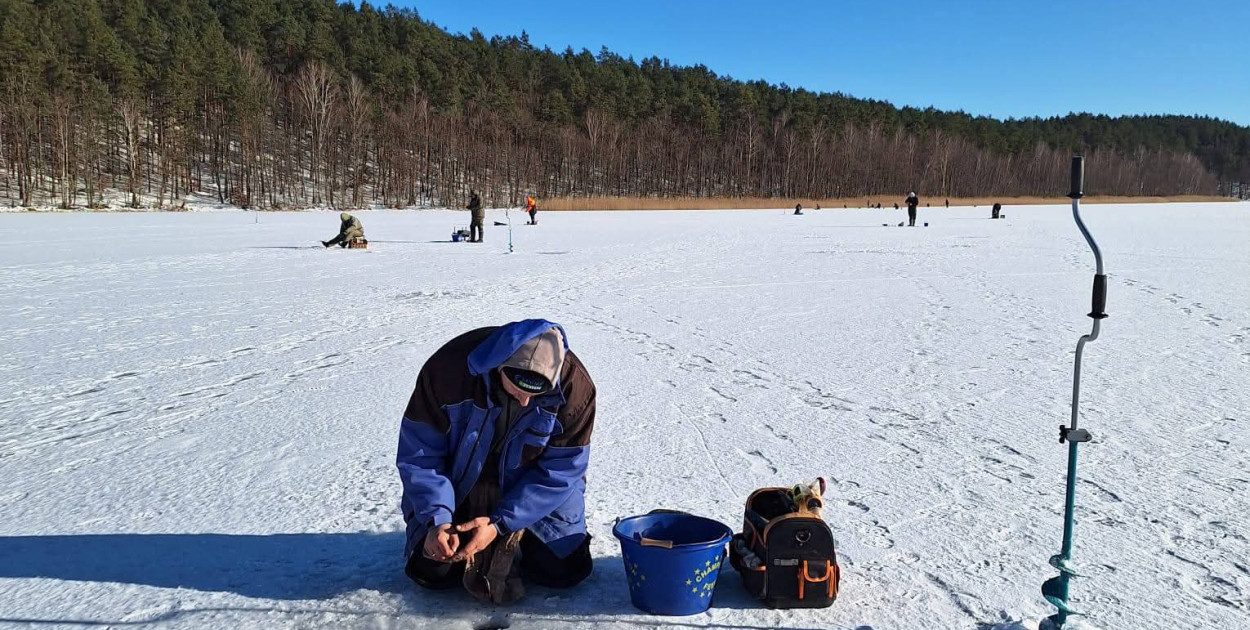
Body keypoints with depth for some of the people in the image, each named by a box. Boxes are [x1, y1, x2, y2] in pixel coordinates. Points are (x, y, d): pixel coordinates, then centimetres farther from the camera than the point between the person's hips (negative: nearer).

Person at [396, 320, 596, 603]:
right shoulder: (450, 367, -29)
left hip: (536, 487, 1)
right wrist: (437, 519, -28)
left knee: (564, 571, -9)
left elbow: (561, 470, -20)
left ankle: (512, 536, 21)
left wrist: (500, 523, -27)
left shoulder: (575, 386, -27)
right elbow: (420, 451, -19)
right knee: (431, 572, -9)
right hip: (461, 480, 0)